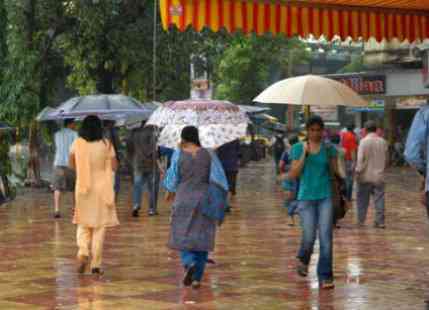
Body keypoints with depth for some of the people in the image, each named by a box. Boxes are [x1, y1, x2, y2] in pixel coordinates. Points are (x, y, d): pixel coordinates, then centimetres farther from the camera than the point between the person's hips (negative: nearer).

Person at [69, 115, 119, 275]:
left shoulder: (77, 144, -5)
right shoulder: (106, 144, -8)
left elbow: (72, 164, 8)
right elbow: (114, 167, -5)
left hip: (83, 188, 1)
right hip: (102, 188, -1)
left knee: (83, 224, 16)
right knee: (99, 226, 8)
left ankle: (83, 253, -8)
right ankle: (96, 264, 7)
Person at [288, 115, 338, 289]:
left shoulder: (329, 149, 5)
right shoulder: (299, 148, 3)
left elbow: (334, 173, 7)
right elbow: (293, 175, -3)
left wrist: (330, 156, -7)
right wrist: (304, 155, -10)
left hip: (325, 197, 1)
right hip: (306, 197, -1)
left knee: (326, 237, -6)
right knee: (309, 237, -4)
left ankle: (325, 277, 0)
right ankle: (303, 260, 31)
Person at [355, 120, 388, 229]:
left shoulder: (364, 141, -12)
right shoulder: (383, 142, 3)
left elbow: (360, 159, -14)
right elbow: (386, 159, 11)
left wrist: (358, 172, -6)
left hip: (365, 175, -3)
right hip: (379, 176, 3)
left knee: (363, 199, 8)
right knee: (379, 199, 6)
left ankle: (361, 220, 11)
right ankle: (380, 221, 4)